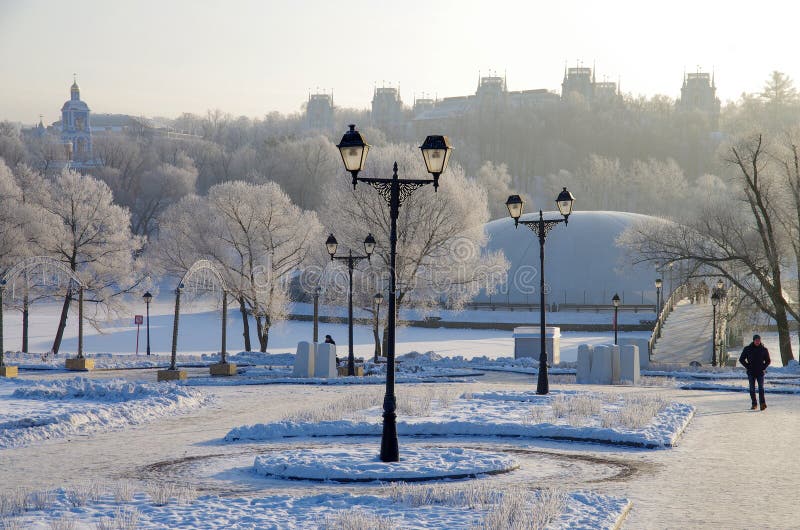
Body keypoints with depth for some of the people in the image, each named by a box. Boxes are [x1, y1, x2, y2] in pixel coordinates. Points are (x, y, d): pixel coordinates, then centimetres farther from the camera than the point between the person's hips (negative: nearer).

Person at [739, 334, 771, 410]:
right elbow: (741, 359, 8)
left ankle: (762, 403, -23)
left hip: (760, 372, -1)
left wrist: (763, 368, 1)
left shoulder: (764, 350, 5)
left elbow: (768, 361, 17)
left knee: (761, 387, -13)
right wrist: (748, 367, -2)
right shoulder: (747, 349, 2)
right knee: (752, 389, 2)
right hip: (751, 373, 1)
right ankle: (754, 404, 11)